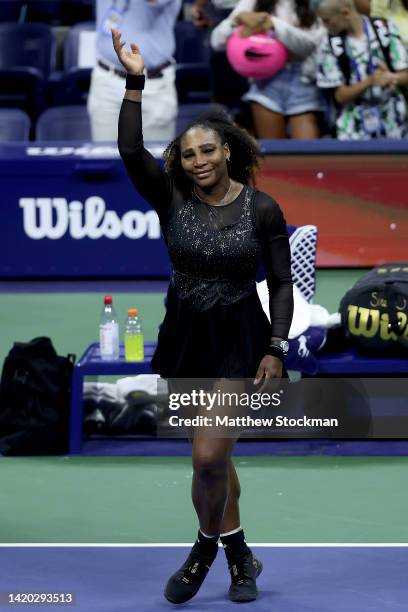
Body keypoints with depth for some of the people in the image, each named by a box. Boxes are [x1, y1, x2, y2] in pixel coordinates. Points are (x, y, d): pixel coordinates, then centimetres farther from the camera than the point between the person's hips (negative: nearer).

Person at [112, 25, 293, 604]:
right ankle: (239, 554, 31)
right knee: (214, 454, 15)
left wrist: (276, 349, -12)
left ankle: (205, 549, 7)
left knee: (209, 456, -15)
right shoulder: (172, 198, -5)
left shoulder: (262, 208, -8)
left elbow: (282, 283, -3)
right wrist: (135, 83, -28)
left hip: (239, 339, -3)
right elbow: (131, 151, -21)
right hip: (185, 338, 4)